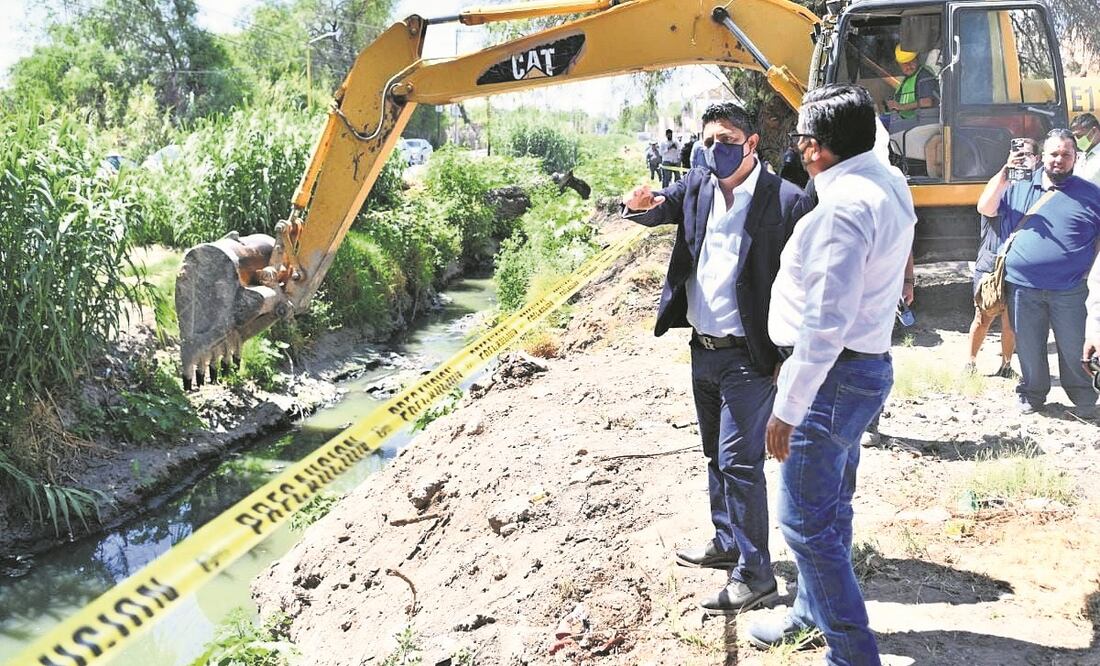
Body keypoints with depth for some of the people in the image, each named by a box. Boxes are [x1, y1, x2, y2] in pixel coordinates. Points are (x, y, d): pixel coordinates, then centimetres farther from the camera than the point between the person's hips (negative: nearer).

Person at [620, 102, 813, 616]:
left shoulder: (787, 201, -15)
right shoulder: (698, 186, 4)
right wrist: (642, 203, -22)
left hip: (749, 356, -7)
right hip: (703, 350, 7)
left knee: (739, 462, -4)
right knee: (717, 456, 20)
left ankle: (754, 573, 10)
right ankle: (727, 543, 37)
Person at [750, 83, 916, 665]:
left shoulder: (844, 206, -25)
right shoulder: (890, 183, 6)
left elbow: (824, 325, -27)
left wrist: (786, 408, -22)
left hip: (832, 376, -10)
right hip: (867, 362, 10)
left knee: (807, 522, 0)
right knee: (830, 507, 23)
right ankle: (812, 613, 40)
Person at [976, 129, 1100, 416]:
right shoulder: (1020, 186, 7)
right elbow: (985, 209, 0)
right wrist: (1003, 176, -11)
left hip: (1069, 292, -1)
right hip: (1023, 287, 1)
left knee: (1073, 348, 8)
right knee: (1029, 347, 12)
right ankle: (1032, 393, 30)